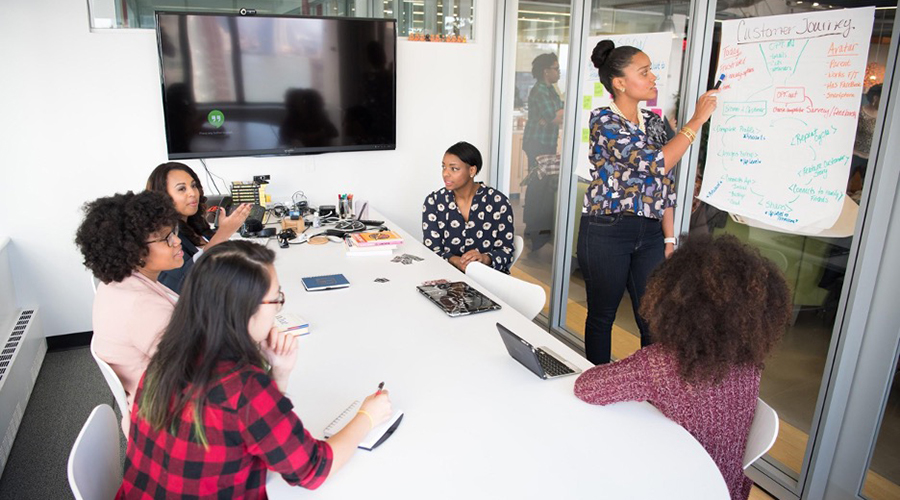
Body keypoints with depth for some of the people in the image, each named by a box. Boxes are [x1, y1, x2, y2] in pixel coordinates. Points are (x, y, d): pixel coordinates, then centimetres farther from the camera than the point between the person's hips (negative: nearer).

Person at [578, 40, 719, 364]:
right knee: (601, 317, 9)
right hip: (606, 232, -6)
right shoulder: (603, 120, -11)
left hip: (650, 233, 6)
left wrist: (669, 238, 8)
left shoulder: (653, 122, 11)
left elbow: (665, 184, 13)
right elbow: (655, 163, -21)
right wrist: (697, 120, -12)